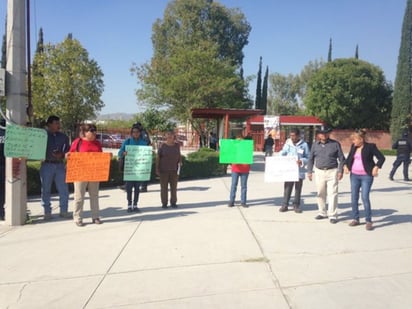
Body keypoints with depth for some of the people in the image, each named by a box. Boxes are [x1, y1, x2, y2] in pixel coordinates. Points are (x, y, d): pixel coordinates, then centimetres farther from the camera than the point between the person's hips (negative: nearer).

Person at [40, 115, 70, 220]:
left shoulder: (63, 136, 10)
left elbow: (68, 149, 12)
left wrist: (62, 154, -6)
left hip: (60, 165, 2)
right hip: (47, 165, -2)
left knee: (63, 189, 2)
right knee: (46, 190, 5)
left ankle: (64, 211, 14)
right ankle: (47, 212, 15)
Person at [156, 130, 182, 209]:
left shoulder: (177, 145, 3)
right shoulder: (162, 145, -5)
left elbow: (179, 155, 14)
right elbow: (158, 157, -4)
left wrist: (180, 162, -4)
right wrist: (157, 169, -8)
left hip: (174, 169, 2)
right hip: (163, 170, -2)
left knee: (174, 186, 5)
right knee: (164, 187, 2)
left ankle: (173, 203, 15)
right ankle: (164, 203, 11)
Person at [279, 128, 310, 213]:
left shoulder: (304, 145, 0)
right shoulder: (287, 144, 7)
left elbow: (308, 158, 0)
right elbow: (282, 154, 11)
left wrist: (301, 161, -18)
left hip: (299, 170, -1)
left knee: (298, 189, 9)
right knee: (287, 188, 0)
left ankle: (296, 205, 20)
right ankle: (285, 205, 9)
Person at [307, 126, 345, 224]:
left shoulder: (335, 144, 0)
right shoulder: (315, 145, 8)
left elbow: (341, 158, 2)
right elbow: (310, 159, 14)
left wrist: (340, 171, -6)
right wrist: (309, 171, 8)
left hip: (332, 172, -3)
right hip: (319, 172, 3)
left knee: (332, 194, -5)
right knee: (320, 194, 10)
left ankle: (333, 215, 1)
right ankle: (322, 213, 24)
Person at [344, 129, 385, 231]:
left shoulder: (370, 146, -8)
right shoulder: (353, 147, 6)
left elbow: (381, 158, -7)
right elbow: (349, 158, 20)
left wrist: (376, 167, -20)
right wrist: (346, 165, 3)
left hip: (366, 176, -6)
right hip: (354, 175, 6)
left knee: (365, 197, -10)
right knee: (354, 197, 7)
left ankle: (368, 221, 2)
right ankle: (355, 219, 20)